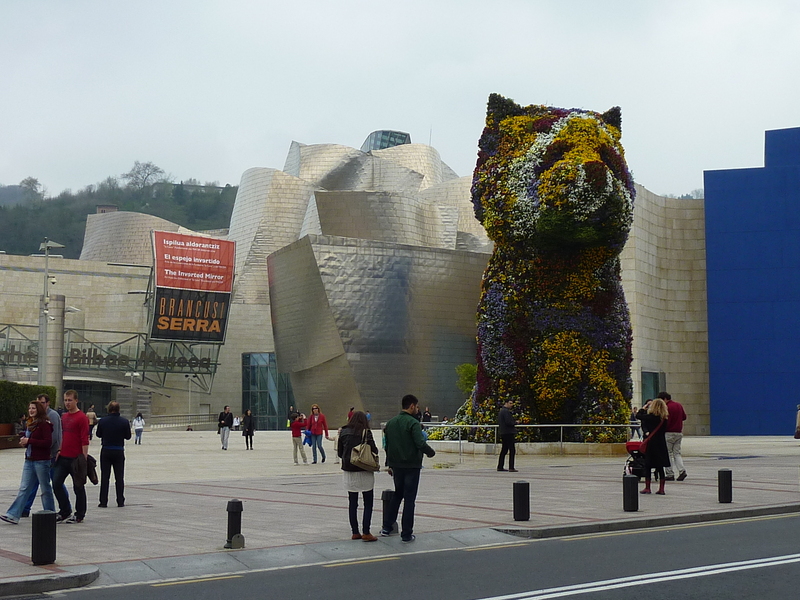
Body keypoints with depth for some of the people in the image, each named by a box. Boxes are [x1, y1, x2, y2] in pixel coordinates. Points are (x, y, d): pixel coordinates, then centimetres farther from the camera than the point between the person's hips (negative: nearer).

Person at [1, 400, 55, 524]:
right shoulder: (29, 424, 15)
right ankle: (13, 515, -2)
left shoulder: (44, 424, -11)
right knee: (24, 488, 3)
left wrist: (29, 441, -18)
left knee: (45, 489, 3)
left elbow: (48, 442, -19)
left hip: (41, 461, -8)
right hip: (29, 460, 8)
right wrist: (24, 441, 1)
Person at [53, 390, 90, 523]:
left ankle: (80, 515, 14)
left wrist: (84, 458, -16)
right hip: (63, 457, 7)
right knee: (56, 483, 1)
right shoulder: (64, 417, 13)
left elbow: (85, 440, -13)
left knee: (78, 487, 4)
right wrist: (59, 452, 15)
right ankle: (65, 512, 14)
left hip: (75, 459, -7)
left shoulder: (82, 417, -11)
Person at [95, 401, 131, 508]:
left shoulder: (102, 421, -7)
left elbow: (98, 434, 3)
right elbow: (128, 436, -1)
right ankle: (120, 502, 9)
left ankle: (103, 502, 5)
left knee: (104, 477, 7)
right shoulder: (124, 422, -8)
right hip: (119, 452, 0)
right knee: (119, 477, 8)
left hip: (106, 451, 0)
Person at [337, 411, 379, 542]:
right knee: (368, 504, 3)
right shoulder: (366, 433, -9)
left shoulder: (343, 432, 3)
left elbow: (339, 453, 7)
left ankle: (355, 532, 13)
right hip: (364, 472, -4)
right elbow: (374, 450, -10)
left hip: (349, 471, 4)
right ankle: (366, 533, -2)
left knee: (352, 503, 11)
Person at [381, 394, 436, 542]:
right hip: (412, 466, -6)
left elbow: (387, 445, 14)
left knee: (397, 495, 21)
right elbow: (421, 444, -24)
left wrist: (389, 464, 21)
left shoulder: (391, 422, 8)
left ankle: (386, 527, 20)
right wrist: (431, 452, -5)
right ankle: (406, 534, 3)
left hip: (396, 465, 6)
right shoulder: (413, 423, -15)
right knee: (409, 499, 1)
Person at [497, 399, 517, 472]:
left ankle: (500, 467, 16)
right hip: (508, 433, -10)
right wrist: (515, 423, -5)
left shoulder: (501, 411, 17)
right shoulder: (506, 411, -14)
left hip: (503, 433, 10)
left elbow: (499, 423, 22)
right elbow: (508, 422, -22)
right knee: (512, 450, -8)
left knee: (504, 450, 14)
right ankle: (511, 467, -11)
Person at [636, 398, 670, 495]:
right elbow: (664, 430, 9)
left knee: (648, 466, 6)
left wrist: (645, 406, 7)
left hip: (651, 443, -5)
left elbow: (638, 415, -5)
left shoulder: (651, 417, -15)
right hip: (661, 444, 5)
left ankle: (647, 488, 10)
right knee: (660, 467, 9)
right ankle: (661, 488, 10)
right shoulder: (664, 418, -1)